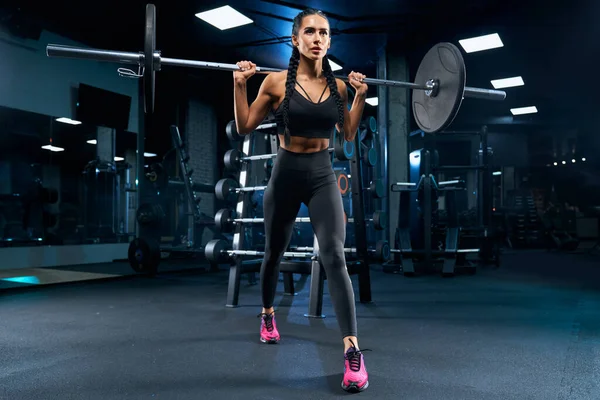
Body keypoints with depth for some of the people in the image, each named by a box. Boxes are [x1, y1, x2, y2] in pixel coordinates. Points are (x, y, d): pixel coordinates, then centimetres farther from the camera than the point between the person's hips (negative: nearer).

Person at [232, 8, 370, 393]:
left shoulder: (337, 85, 2)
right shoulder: (277, 81, -6)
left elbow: (348, 134, 13)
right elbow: (245, 127, 0)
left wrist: (360, 96, 4)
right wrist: (239, 85, -10)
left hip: (323, 177, 1)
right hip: (286, 175, 0)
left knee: (335, 257, -17)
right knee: (274, 253, 17)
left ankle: (353, 351, -17)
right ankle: (268, 313, 46)